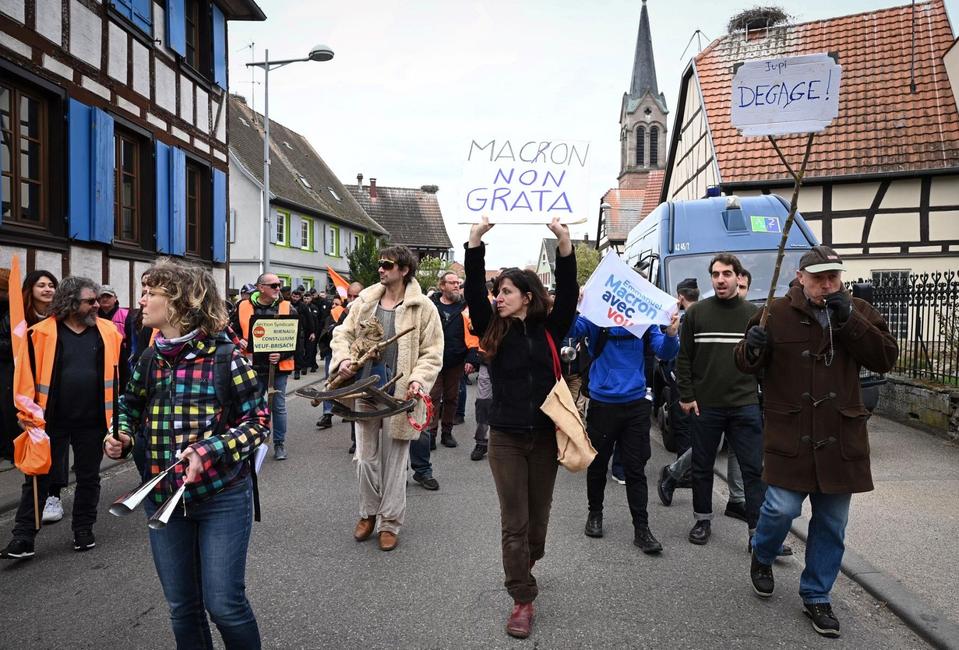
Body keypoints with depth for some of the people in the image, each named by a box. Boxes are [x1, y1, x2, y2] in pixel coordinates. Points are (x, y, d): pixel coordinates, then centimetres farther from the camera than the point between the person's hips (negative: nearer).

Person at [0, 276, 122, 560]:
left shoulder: (108, 331, 1)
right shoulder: (42, 333, -5)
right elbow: (27, 374, -4)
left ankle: (84, 529, 29)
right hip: (51, 420, -2)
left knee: (89, 477, 14)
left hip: (93, 421, 2)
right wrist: (27, 412, -8)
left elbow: (119, 371, 6)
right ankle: (23, 537, 17)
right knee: (38, 478, 6)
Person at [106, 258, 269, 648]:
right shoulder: (147, 361, 2)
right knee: (181, 607, 16)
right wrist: (121, 438, 0)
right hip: (161, 496, 5)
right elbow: (130, 408, 21)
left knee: (224, 604, 1)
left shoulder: (226, 357, -15)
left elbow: (258, 421, -11)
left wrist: (207, 452, -24)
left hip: (221, 497, -5)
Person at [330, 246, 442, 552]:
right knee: (365, 458, 12)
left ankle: (390, 523, 23)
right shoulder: (365, 301, 6)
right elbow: (343, 333, 10)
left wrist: (419, 380, -20)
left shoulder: (423, 307, -5)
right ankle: (368, 513, 34)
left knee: (394, 461, 8)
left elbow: (432, 352, -5)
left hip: (399, 396, -3)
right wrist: (344, 358, -10)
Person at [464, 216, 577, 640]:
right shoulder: (493, 331, 0)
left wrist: (564, 243, -21)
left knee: (538, 513, 16)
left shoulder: (549, 330, -1)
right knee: (513, 521, 3)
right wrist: (475, 242, -17)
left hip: (545, 435, 1)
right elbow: (474, 292, -9)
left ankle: (524, 566, 44)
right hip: (505, 437, 0)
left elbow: (568, 294, -12)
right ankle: (523, 600, 13)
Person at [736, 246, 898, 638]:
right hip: (790, 436, -3)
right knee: (782, 508, -6)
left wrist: (850, 322, -16)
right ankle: (761, 558, 28)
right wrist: (751, 349, -20)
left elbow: (886, 359, -4)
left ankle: (816, 596, 30)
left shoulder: (858, 313, 6)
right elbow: (746, 365, 4)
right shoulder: (777, 313, -2)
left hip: (841, 439, 3)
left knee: (831, 524, 11)